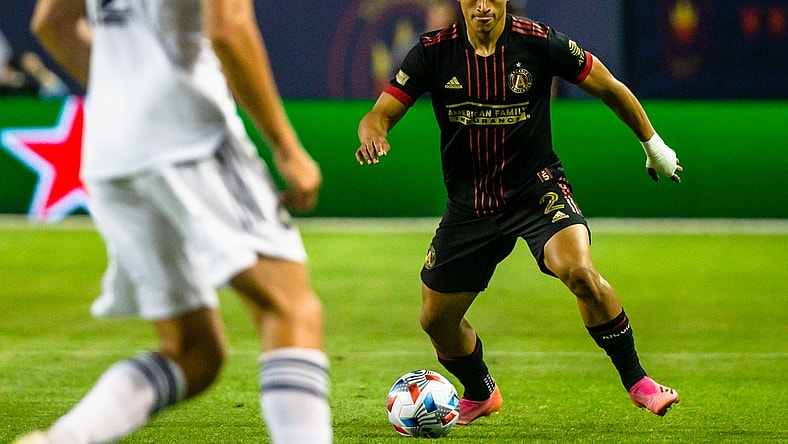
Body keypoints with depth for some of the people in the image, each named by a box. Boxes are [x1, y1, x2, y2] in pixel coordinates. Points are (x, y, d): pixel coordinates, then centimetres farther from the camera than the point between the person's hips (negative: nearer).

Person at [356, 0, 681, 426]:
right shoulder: (433, 52, -8)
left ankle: (637, 380, -11)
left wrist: (653, 144, 10)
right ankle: (480, 394, 40)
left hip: (537, 189, -3)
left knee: (580, 272, -30)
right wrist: (372, 132, -33)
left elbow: (609, 88, 1)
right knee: (436, 319, 8)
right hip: (468, 204, 3)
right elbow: (380, 114, -8)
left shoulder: (540, 42, -13)